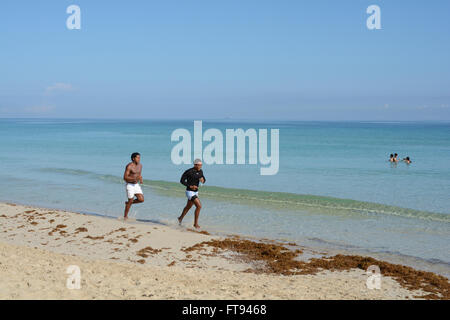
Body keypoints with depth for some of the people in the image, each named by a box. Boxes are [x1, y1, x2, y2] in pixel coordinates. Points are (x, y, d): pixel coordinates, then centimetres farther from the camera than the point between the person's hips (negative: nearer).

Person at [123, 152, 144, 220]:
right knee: (131, 201, -5)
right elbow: (125, 177, -19)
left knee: (141, 199, -6)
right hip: (129, 185, -6)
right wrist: (134, 179, -30)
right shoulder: (129, 166, -17)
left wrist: (141, 180, -4)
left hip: (136, 185, 6)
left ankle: (128, 203, 20)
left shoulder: (140, 165, 5)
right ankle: (125, 216, 12)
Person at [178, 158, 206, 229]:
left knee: (188, 207, 25)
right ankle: (196, 223, -6)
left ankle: (181, 218, 51)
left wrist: (203, 180, -13)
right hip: (190, 192, -8)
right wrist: (190, 186, -23)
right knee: (199, 206, -19)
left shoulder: (200, 171, 0)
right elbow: (182, 181, -13)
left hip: (195, 192, 8)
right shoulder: (189, 171, -21)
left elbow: (204, 180, 13)